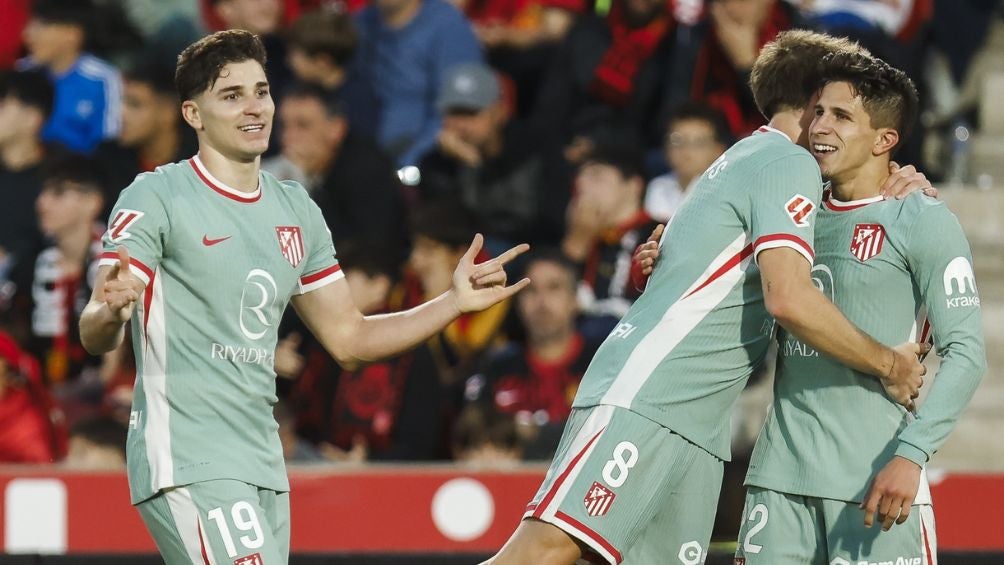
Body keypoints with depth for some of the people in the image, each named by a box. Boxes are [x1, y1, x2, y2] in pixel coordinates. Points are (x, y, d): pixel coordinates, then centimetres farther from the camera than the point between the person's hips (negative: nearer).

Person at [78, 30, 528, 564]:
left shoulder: (296, 210, 15)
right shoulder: (156, 199, -6)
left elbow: (348, 338, 21)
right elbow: (94, 336, -14)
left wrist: (455, 300, 11)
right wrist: (111, 312, -38)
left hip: (262, 468, 8)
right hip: (186, 461, -7)